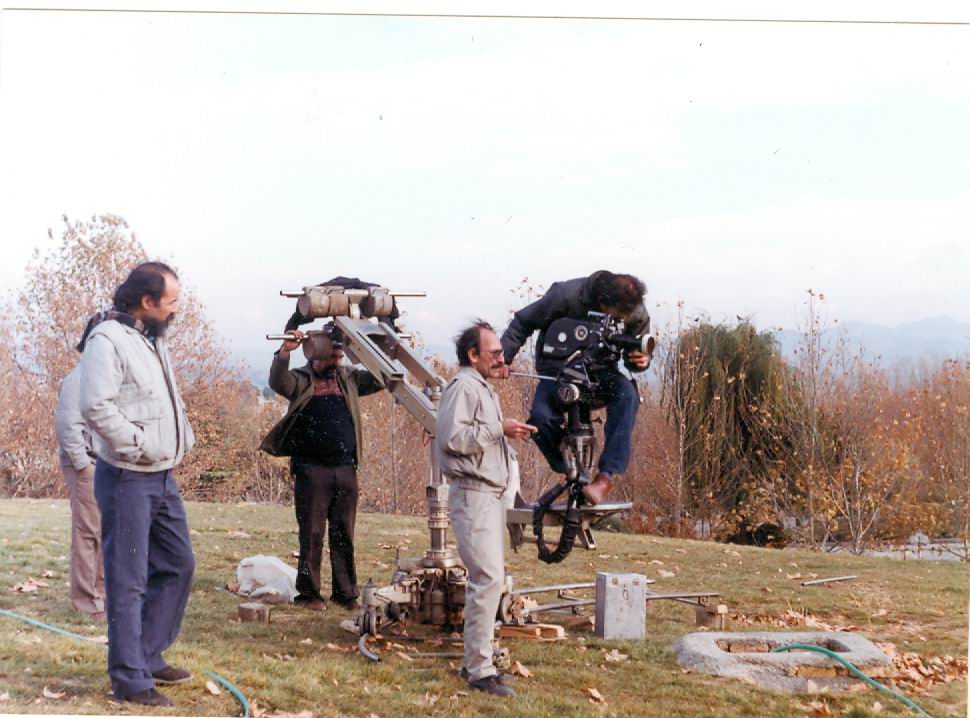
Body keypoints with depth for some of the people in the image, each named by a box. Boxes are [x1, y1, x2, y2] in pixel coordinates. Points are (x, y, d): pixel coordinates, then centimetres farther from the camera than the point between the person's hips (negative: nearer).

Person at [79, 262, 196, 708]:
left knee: (178, 564, 15)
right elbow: (96, 407, -25)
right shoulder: (108, 340, -15)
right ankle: (131, 680, 5)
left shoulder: (153, 340, 14)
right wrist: (141, 445, -19)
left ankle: (148, 656, 27)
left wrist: (183, 438, 10)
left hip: (163, 477, 9)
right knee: (128, 580, -3)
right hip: (128, 479, -9)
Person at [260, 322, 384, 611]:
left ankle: (345, 592, 15)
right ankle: (308, 593, 8)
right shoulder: (301, 379, 2)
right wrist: (285, 351, -32)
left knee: (344, 534, 8)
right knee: (312, 533, 0)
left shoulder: (348, 378, 14)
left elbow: (380, 379, 9)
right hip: (312, 470, -4)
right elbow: (278, 382, -17)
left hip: (345, 470, 4)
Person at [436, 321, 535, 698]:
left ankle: (477, 659, 22)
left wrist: (508, 431, 10)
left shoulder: (484, 389, 20)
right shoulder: (463, 387, -11)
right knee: (488, 578, -15)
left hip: (491, 494, 11)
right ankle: (479, 670, -13)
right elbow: (452, 437, -23)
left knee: (490, 577, 14)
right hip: (473, 495, -11)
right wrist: (499, 429, -19)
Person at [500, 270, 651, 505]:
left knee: (627, 395, -33)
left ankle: (606, 475, -34)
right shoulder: (566, 295, -24)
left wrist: (640, 360, -22)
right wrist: (503, 357, -25)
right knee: (541, 417, -32)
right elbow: (523, 322, -13)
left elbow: (636, 351, 4)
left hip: (600, 371, 2)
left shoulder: (637, 314, -14)